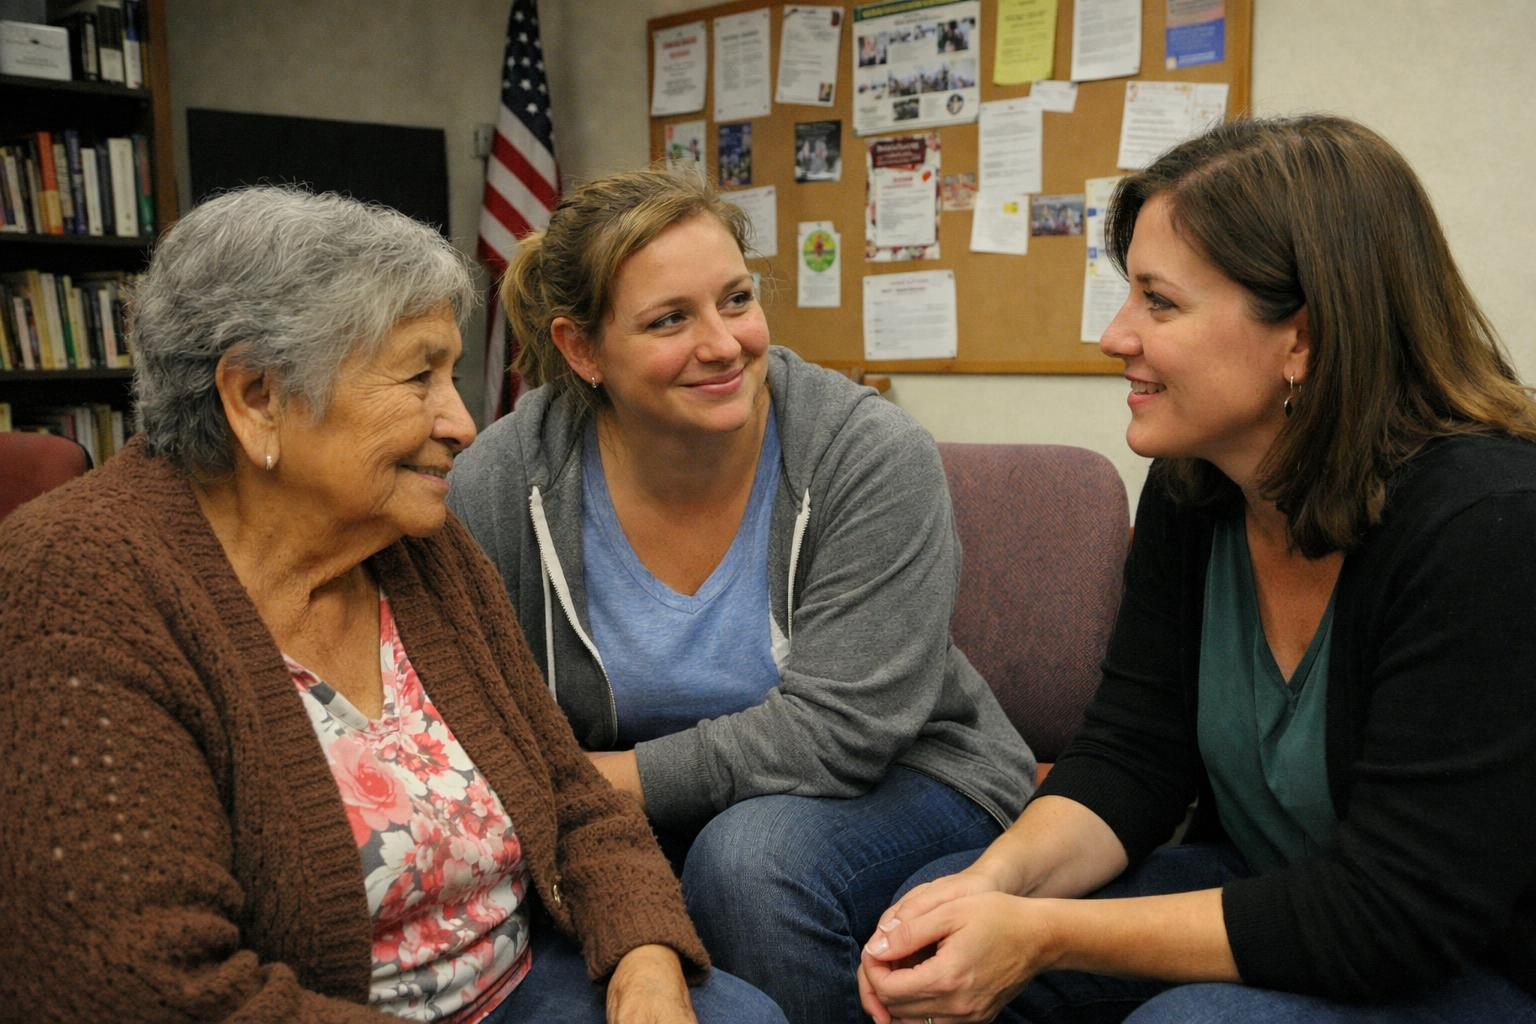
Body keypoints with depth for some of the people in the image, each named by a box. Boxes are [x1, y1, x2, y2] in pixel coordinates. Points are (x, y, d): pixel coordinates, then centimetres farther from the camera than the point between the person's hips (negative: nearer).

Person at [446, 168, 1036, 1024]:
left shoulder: (874, 456, -20)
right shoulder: (501, 486, -12)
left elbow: (831, 730, -24)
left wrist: (587, 783, -23)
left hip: (896, 786, -1)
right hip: (652, 820, 2)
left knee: (750, 855, -32)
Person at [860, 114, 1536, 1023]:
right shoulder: (1193, 488, -5)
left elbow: (1393, 909, -28)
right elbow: (1131, 755, -3)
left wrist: (1046, 936, -29)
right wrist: (999, 881, -23)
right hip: (1265, 902, 6)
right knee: (923, 940, -7)